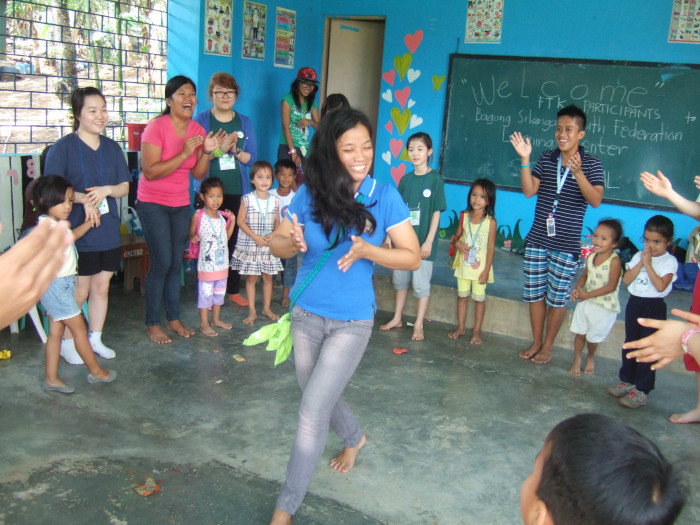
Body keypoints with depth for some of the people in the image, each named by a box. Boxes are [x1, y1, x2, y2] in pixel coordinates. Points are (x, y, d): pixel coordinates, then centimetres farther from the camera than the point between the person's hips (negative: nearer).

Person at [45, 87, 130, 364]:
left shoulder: (112, 148, 8)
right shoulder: (62, 148, -8)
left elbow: (125, 187, 9)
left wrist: (106, 190, -12)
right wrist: (83, 199, -24)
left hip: (108, 231, 5)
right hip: (76, 234, -5)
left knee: (101, 287, 12)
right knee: (79, 291, 2)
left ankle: (95, 339, 28)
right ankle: (67, 343, 20)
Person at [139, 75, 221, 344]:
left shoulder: (198, 130, 3)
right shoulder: (156, 127, -15)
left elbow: (198, 174, 4)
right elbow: (151, 172, -22)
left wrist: (207, 152, -14)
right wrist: (184, 153, -27)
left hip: (181, 205, 6)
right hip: (153, 204, -5)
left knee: (176, 264, 9)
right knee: (161, 264, -6)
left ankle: (174, 319, 21)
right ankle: (152, 324, 8)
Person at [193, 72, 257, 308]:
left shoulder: (244, 122, 11)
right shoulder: (201, 120, 2)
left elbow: (252, 158, 7)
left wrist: (235, 150, -12)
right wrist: (218, 150, -18)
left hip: (237, 192, 3)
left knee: (235, 240, 5)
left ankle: (234, 289, 18)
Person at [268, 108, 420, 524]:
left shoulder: (384, 196, -12)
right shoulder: (310, 194, -6)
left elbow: (412, 257, -10)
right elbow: (277, 243, 2)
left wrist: (367, 250, -26)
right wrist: (293, 243, -21)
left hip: (352, 323, -4)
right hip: (306, 315, 4)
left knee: (312, 414, -4)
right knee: (321, 398, 22)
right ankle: (355, 437, 55)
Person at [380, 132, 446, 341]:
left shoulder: (435, 179, -7)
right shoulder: (406, 179, 6)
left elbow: (436, 212, -8)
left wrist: (429, 241, -13)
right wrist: (390, 235, 5)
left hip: (422, 242, -5)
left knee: (421, 284, 2)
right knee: (400, 279, 15)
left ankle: (418, 326, 12)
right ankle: (397, 318, 29)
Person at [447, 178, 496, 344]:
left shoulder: (490, 222, -11)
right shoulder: (465, 217, 0)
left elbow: (491, 247, -9)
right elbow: (457, 236, 12)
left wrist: (486, 270, -12)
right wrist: (458, 244, -13)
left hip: (480, 266, -4)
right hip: (463, 265, 4)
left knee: (479, 298, 5)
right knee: (462, 295, 12)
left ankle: (476, 331, 16)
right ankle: (460, 328, 26)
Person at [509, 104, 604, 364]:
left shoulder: (591, 164, -4)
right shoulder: (546, 158, 5)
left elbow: (596, 200, -16)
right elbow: (529, 190, -3)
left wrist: (578, 173, -29)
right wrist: (524, 159, -12)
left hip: (566, 245, -3)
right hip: (537, 240, 3)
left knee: (557, 298, 6)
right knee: (535, 294, 10)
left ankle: (548, 345, 23)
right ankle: (536, 342, 26)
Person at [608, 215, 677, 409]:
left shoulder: (669, 261, -9)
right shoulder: (639, 256, 7)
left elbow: (661, 286, -21)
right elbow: (626, 280, -3)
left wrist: (648, 265, -17)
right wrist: (641, 263, -11)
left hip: (654, 308, -6)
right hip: (634, 304, 6)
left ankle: (641, 391, 2)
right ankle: (627, 381, 27)